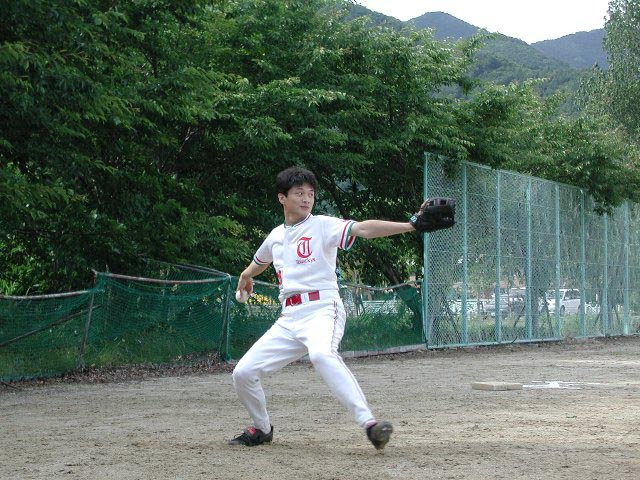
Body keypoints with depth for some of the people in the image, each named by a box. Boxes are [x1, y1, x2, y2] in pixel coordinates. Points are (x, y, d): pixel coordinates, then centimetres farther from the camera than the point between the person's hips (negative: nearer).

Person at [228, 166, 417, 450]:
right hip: (289, 318, 7)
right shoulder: (276, 236, 16)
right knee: (243, 373, 4)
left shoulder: (323, 226, -2)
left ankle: (369, 423, -46)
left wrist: (409, 225, -32)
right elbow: (261, 260, 41)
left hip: (322, 310, -7)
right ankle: (261, 429, 30)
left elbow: (363, 229, -19)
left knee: (321, 354, -39)